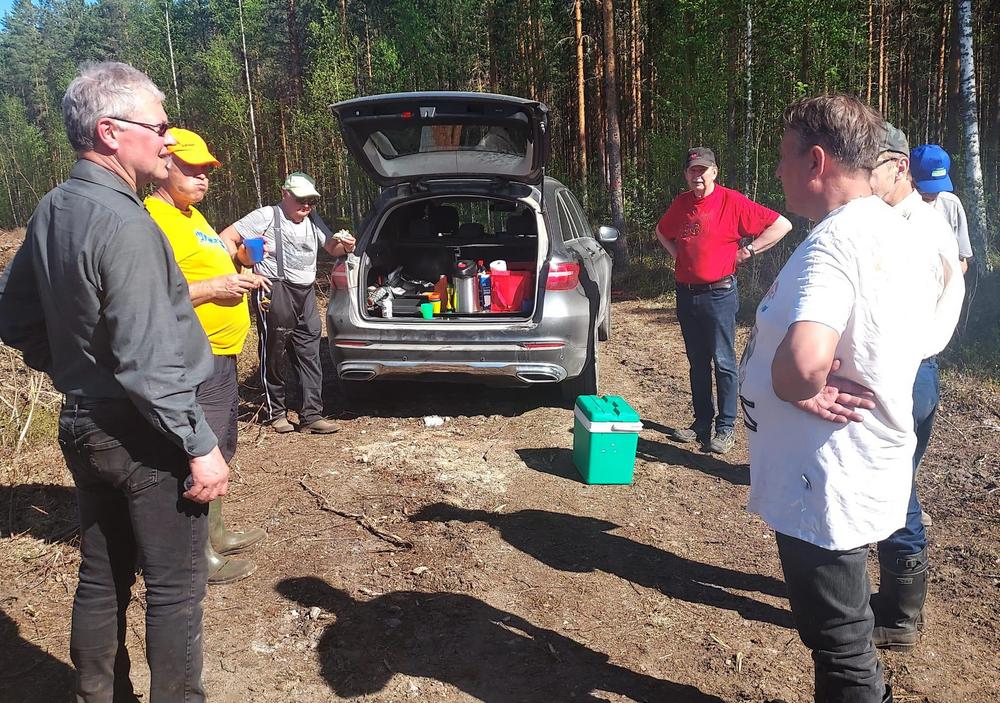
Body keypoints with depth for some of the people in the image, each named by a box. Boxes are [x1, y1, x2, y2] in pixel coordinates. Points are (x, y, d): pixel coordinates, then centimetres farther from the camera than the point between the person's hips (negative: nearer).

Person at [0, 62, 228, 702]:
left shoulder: (52, 211, 8)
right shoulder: (124, 223, -21)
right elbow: (148, 361, -25)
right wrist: (201, 447, -20)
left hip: (83, 427, 9)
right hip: (144, 436, -9)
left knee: (103, 577, 20)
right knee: (176, 588, 4)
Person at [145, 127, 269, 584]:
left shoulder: (191, 216, 17)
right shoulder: (154, 218, -15)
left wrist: (239, 278, 11)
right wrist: (216, 287, -22)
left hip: (221, 354, 11)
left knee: (218, 451, 19)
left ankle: (215, 534, 34)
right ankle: (201, 557, 8)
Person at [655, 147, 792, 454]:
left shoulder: (732, 202, -8)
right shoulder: (681, 203, 8)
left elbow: (781, 225, -9)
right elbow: (661, 231, 29)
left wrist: (747, 251, -8)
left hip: (719, 294, -6)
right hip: (686, 293, 6)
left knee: (723, 362, -2)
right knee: (697, 361, 13)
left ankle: (726, 428, 6)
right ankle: (702, 422, 23)